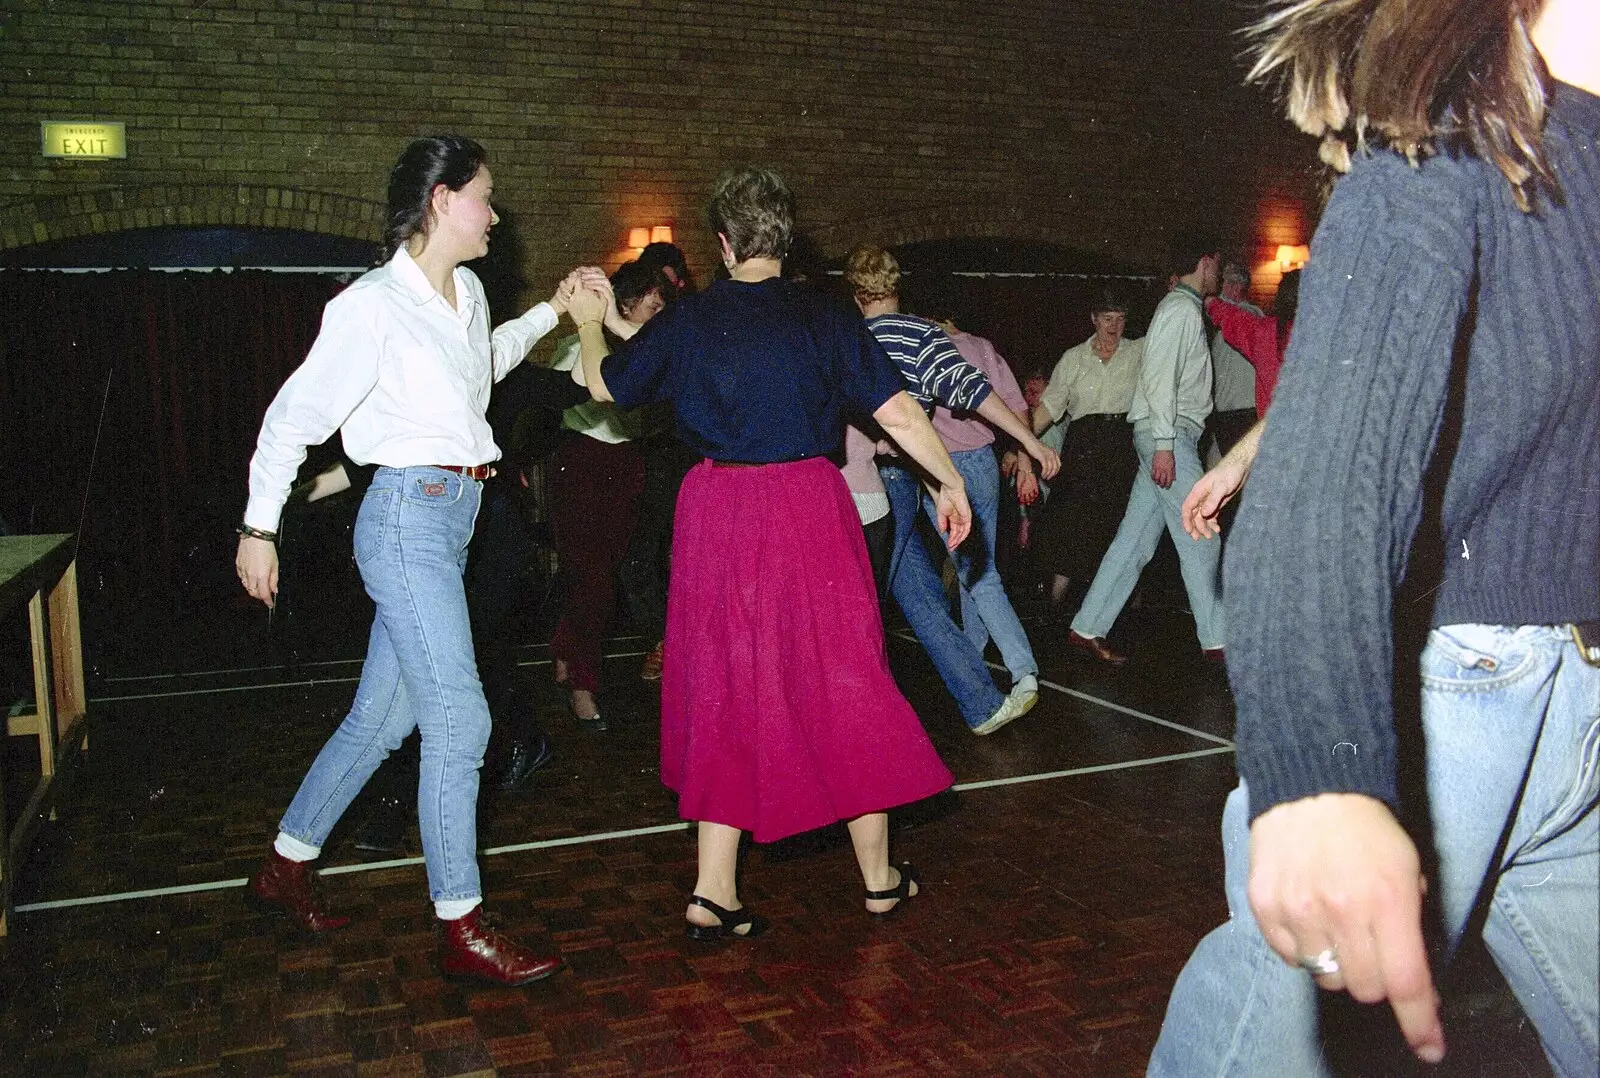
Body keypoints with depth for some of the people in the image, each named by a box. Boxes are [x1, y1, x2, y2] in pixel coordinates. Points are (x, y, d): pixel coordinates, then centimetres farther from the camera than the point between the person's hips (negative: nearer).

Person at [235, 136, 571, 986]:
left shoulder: (466, 293, 12)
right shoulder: (374, 305, -13)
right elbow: (294, 415, -8)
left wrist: (550, 311, 27)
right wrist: (258, 529, -4)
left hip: (453, 518, 9)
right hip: (408, 515, -9)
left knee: (381, 717, 14)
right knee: (459, 718, -9)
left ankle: (284, 867, 32)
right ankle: (461, 931, 2)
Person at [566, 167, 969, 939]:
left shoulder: (687, 322, -1)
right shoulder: (826, 318, -2)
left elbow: (604, 385, 11)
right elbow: (897, 412, -3)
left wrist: (591, 322, 30)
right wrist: (950, 482, 10)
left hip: (719, 513, 1)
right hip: (811, 507, -1)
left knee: (724, 689, 10)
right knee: (842, 682, 10)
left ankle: (714, 892, 12)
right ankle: (879, 875, 22)